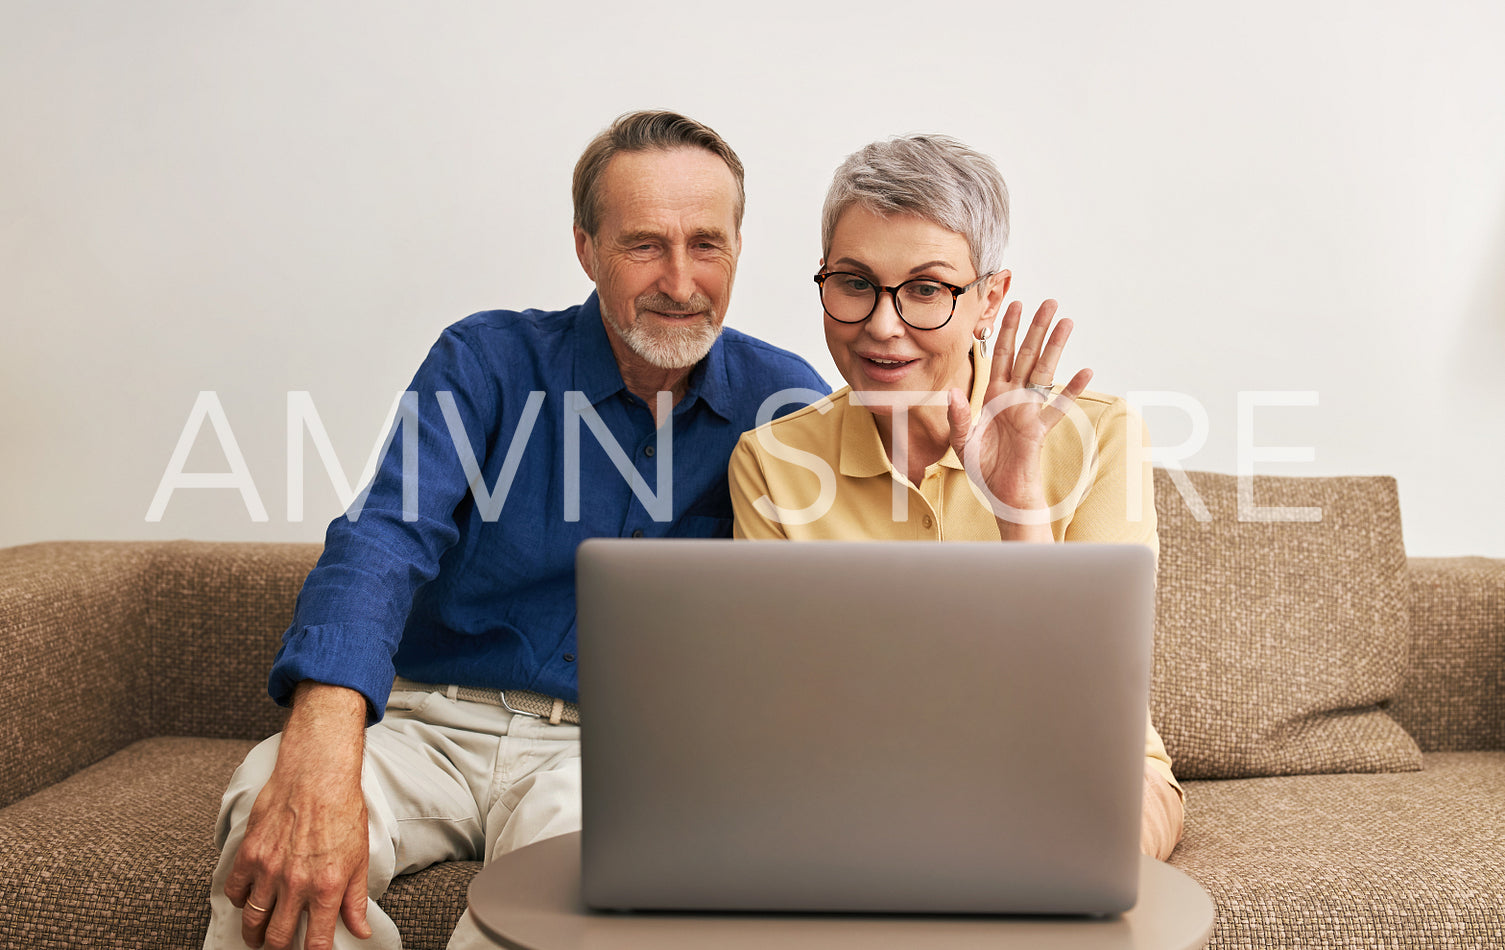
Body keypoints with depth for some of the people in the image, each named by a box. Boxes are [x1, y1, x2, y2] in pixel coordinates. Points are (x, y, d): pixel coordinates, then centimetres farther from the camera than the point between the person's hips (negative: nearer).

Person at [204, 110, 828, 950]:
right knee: (275, 832, -31)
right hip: (433, 717, 0)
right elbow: (386, 539, -18)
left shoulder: (781, 395, 3)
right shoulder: (485, 362, -3)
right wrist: (321, 754, -36)